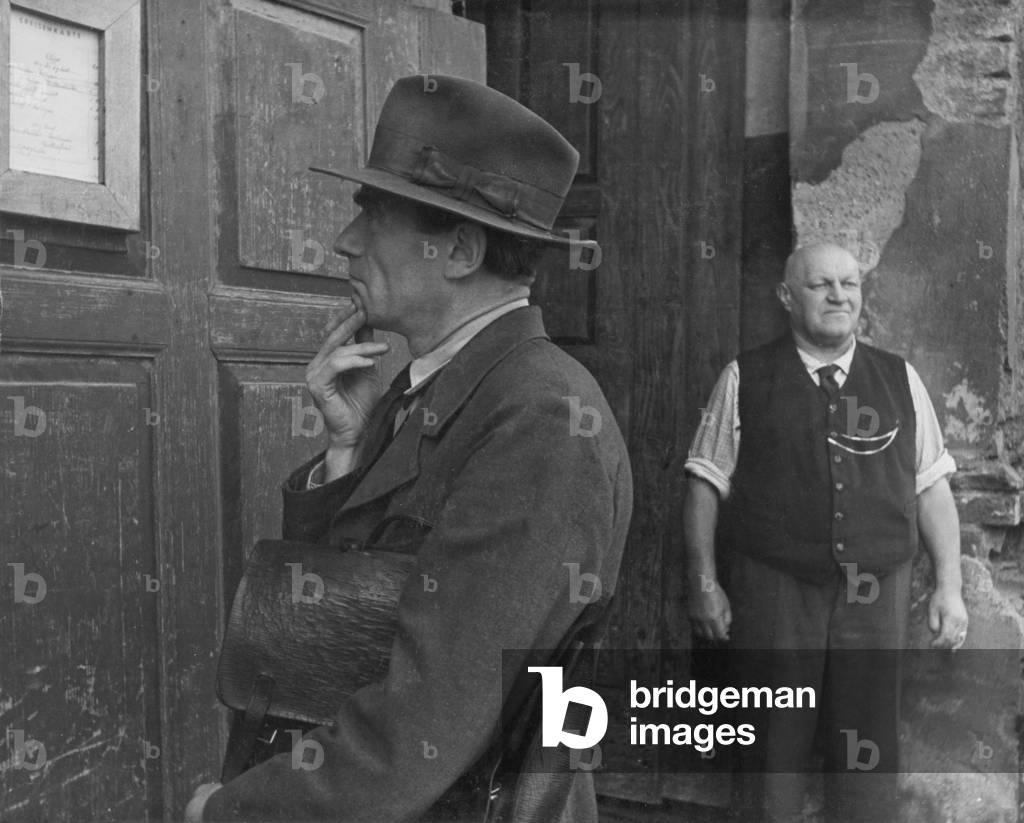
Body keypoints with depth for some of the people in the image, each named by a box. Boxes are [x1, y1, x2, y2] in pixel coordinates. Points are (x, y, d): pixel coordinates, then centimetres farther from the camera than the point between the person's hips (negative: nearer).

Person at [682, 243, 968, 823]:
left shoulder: (900, 379, 10)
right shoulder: (745, 379, 3)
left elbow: (931, 488, 10)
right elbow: (706, 486, 3)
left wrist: (949, 585, 4)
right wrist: (705, 583, -1)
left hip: (878, 593, 2)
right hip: (774, 590, -2)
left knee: (870, 751, 7)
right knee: (774, 750, 6)